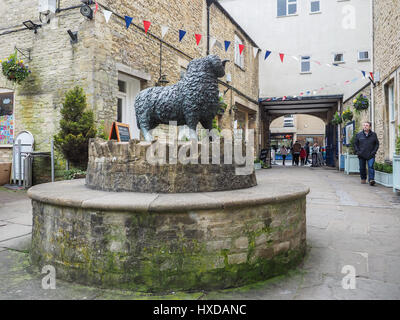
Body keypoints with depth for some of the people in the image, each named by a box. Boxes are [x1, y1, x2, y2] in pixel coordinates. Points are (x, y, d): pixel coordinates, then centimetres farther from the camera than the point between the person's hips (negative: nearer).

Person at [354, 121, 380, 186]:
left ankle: (371, 179, -16)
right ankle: (363, 179, 25)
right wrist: (357, 151, -3)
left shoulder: (373, 134, 5)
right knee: (362, 168, 8)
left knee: (371, 167, -14)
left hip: (371, 155, -1)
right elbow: (355, 144, 10)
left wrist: (374, 151, -4)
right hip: (361, 155, 2)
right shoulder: (358, 135, 6)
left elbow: (377, 144, 8)